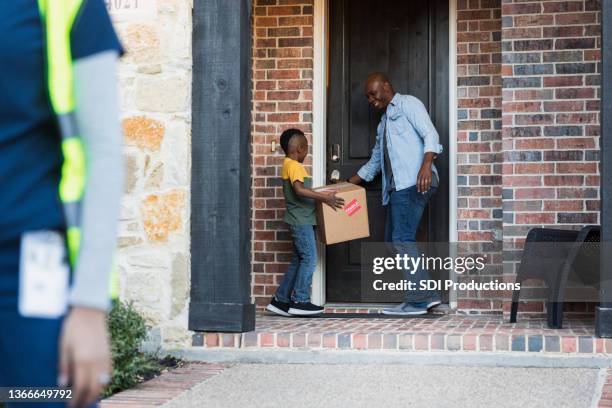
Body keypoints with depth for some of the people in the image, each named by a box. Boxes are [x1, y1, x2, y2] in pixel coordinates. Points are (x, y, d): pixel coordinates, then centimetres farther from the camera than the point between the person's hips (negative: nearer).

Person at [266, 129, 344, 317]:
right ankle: (299, 301, -5)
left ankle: (281, 300, 13)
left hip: (300, 221, 10)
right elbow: (299, 190, -29)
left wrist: (322, 196, 27)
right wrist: (324, 198, -30)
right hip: (301, 220, -10)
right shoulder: (294, 166, -15)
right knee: (309, 258, -7)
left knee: (299, 260, 12)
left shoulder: (289, 165, 16)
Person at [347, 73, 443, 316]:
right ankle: (423, 296, 6)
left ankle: (419, 299, -14)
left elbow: (430, 134, -11)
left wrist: (426, 165, -27)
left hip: (413, 183, -10)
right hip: (397, 186, 10)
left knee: (402, 239, -15)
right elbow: (374, 162, 35)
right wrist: (347, 185, 31)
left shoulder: (408, 104, 4)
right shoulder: (384, 122, 30)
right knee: (393, 241, 5)